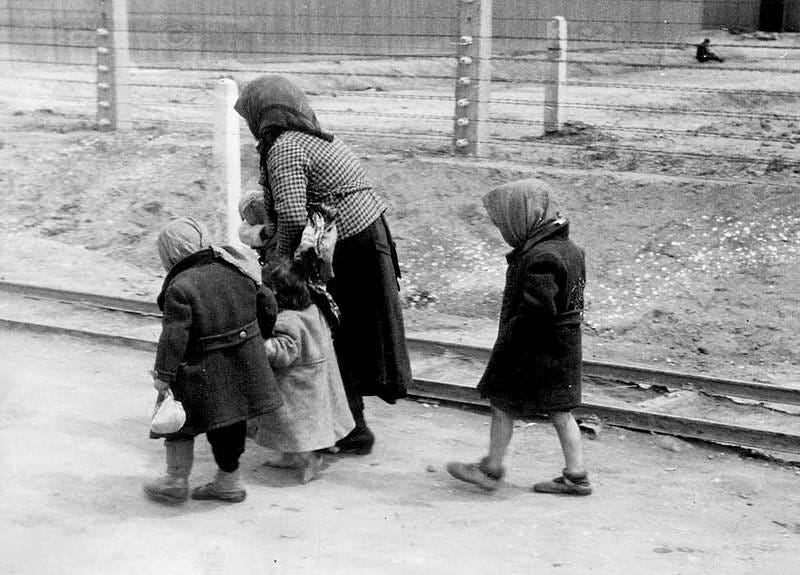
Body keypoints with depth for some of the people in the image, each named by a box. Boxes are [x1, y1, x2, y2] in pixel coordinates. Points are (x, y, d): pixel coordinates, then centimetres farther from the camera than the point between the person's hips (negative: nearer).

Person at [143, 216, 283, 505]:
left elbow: (174, 335, -21)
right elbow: (268, 305, 11)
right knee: (231, 422, 19)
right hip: (244, 365, 6)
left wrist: (163, 374, -14)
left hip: (203, 373, -6)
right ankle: (229, 481, 30)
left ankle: (176, 481, 19)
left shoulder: (180, 288, -19)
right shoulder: (238, 270, 2)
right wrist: (259, 336, 26)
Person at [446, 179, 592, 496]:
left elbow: (536, 312, -27)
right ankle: (576, 475, 17)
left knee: (502, 404, 7)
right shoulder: (568, 248, 8)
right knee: (559, 411, 14)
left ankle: (491, 469, 19)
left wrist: (505, 346, -18)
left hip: (533, 351, -9)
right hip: (563, 346, 9)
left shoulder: (540, 258, -23)